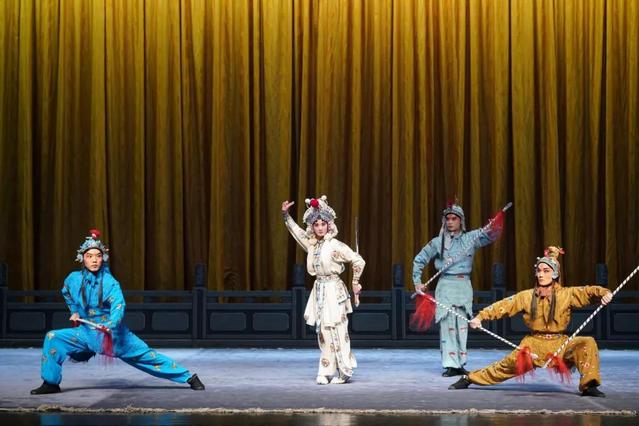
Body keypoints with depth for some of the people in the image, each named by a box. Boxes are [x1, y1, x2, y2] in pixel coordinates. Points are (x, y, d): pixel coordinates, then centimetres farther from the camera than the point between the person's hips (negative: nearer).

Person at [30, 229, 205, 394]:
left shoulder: (109, 282, -16)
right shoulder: (73, 279, -4)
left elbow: (118, 305, -32)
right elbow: (67, 294, 22)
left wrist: (111, 324, -49)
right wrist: (74, 311, 12)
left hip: (112, 333, -4)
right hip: (86, 333, 4)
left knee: (146, 356, -5)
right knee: (53, 338, -9)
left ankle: (188, 377, 4)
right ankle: (50, 383, 2)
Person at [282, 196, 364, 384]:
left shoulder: (336, 246, -10)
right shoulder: (311, 243, 8)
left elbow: (358, 261, -8)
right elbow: (296, 230, 24)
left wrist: (355, 282, -1)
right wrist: (285, 214, 19)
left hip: (333, 291, -6)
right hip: (319, 290, 6)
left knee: (336, 331, -6)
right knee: (322, 332, 5)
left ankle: (343, 371, 1)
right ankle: (326, 372, 9)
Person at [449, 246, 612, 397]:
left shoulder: (566, 294, -4)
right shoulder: (527, 296, -1)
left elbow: (587, 292, -17)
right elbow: (503, 305, -6)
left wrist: (603, 293, -38)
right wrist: (480, 316, -17)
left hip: (560, 344, -1)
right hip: (534, 344, 1)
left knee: (587, 343, -24)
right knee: (508, 365, -8)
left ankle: (589, 385, -14)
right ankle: (468, 379, 10)